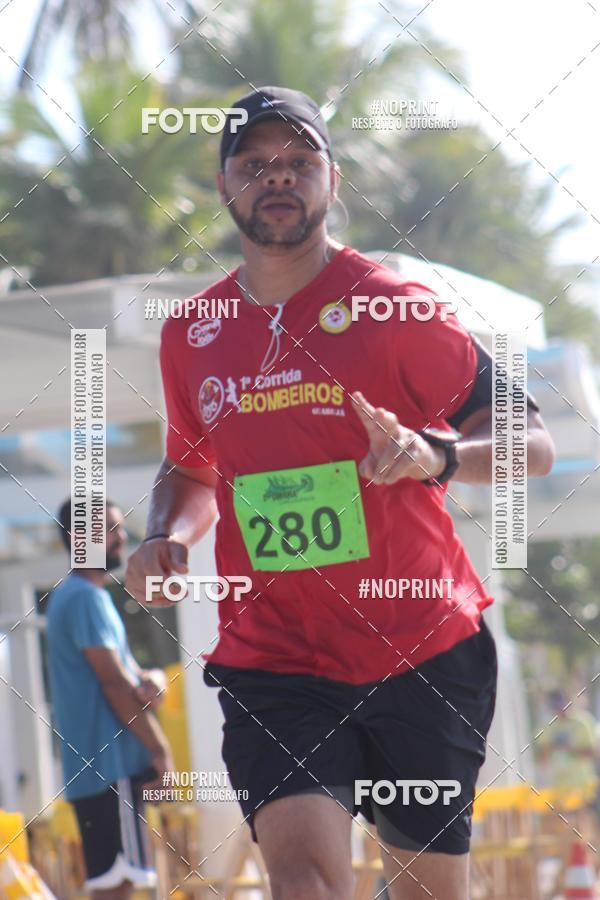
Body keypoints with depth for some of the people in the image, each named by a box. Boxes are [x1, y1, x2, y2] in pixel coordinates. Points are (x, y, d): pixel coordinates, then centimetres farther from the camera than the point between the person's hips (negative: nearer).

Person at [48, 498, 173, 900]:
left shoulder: (84, 595, 20)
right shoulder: (85, 597, -12)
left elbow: (125, 671, 22)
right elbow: (113, 684, -16)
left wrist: (151, 680, -2)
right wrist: (160, 748, -10)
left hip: (94, 763, 10)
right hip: (109, 763, -10)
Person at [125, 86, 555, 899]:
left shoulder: (390, 307, -4)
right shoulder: (190, 335, 8)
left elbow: (532, 443, -5)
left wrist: (435, 454, -25)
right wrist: (166, 538, 3)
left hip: (426, 655, -1)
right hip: (270, 657, 1)